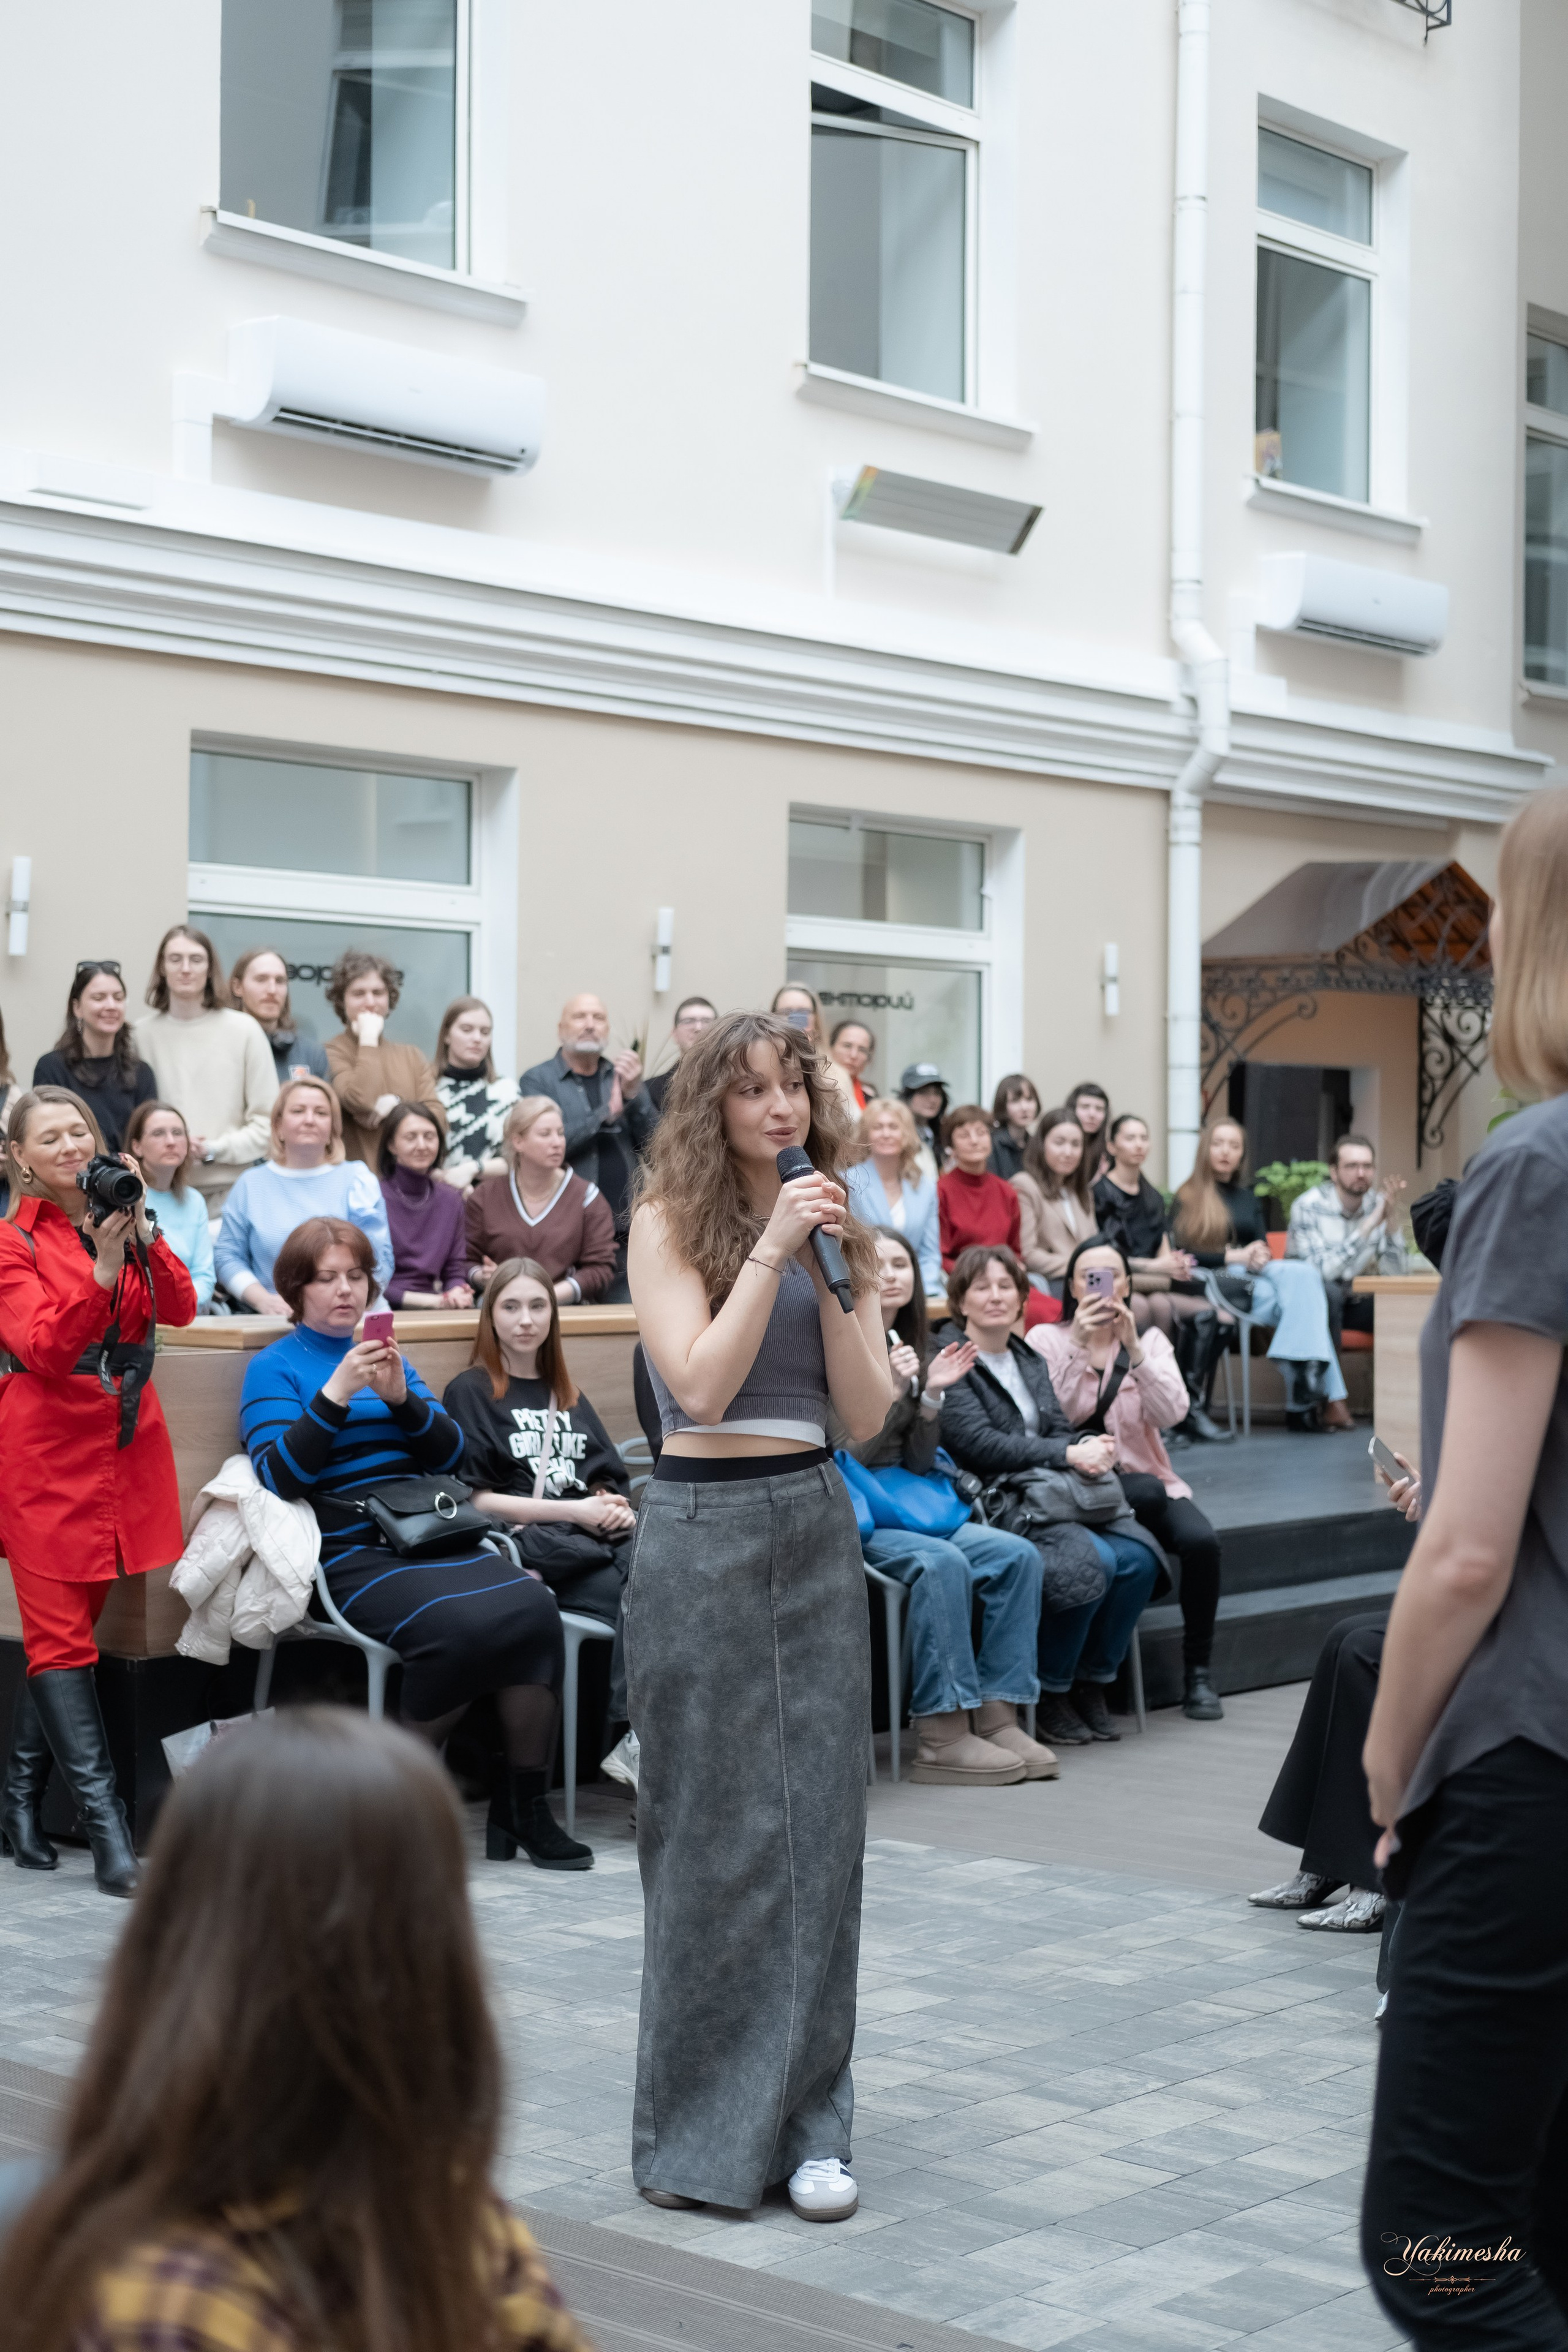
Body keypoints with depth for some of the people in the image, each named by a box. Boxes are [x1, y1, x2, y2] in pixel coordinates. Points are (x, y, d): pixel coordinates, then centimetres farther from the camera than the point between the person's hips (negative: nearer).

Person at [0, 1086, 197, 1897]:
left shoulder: (121, 1218, 12)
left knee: (68, 1628, 8)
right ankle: (106, 1828, -8)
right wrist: (101, 1270, -25)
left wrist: (144, 1237, -16)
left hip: (129, 1445, 5)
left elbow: (180, 1308, -1)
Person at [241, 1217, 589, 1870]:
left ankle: (524, 1803, -15)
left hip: (434, 1538, 5)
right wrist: (336, 1393, -15)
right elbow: (279, 1475, -6)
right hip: (353, 1553, -5)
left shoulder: (385, 1354, 25)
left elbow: (450, 1454, 15)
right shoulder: (273, 1368, 9)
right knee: (462, 1626, -33)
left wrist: (402, 1397, -3)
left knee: (533, 1608, -24)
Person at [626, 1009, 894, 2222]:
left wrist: (826, 1276, -7)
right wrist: (770, 1251, -17)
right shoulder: (672, 1221, -2)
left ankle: (804, 2121, 12)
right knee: (712, 1829, 0)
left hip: (818, 1528, 5)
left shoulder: (834, 1227, 11)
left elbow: (869, 1414, 3)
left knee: (819, 1826, 4)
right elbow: (700, 1384, -14)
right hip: (704, 1530, -4)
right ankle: (704, 2131, 11)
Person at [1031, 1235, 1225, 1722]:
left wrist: (1133, 1348, -19)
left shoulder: (1150, 1340, 10)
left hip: (1145, 1477, 3)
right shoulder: (1047, 1339, 5)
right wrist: (1079, 1347, -20)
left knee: (1200, 1540, -27)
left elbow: (1171, 1413, -8)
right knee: (1149, 1492, -35)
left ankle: (1198, 1672, -11)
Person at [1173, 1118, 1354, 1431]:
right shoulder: (1187, 1199, 11)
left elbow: (1262, 1247, 19)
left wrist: (1260, 1257, -7)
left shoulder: (1248, 1199, 29)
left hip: (1254, 1276, 5)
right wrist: (1234, 1256, -12)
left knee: (1303, 1274, -32)